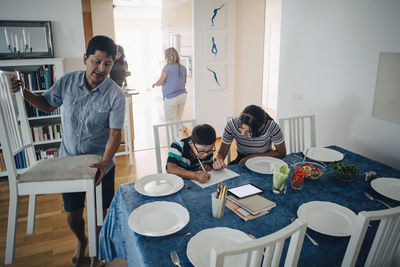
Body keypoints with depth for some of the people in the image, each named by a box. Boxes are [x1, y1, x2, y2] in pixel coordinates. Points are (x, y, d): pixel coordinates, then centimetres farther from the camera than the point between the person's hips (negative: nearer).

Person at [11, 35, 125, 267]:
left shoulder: (115, 95, -17)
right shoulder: (68, 81, -8)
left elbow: (115, 134, -19)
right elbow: (47, 104, 9)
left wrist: (104, 163, -30)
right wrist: (23, 91, -7)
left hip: (101, 163, -2)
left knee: (100, 213, 12)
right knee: (73, 215, 15)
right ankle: (81, 241, 50)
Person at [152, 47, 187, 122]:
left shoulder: (167, 68, -13)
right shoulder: (183, 68, 5)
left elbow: (160, 82, -6)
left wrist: (154, 84, 14)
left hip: (171, 97, -6)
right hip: (182, 95, 6)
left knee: (170, 121, 4)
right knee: (179, 120, 17)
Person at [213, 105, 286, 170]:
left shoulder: (271, 127, -27)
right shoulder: (232, 124, -23)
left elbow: (281, 152, -11)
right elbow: (222, 152, -15)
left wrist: (254, 157, -18)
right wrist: (218, 160, -39)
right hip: (241, 160, -1)